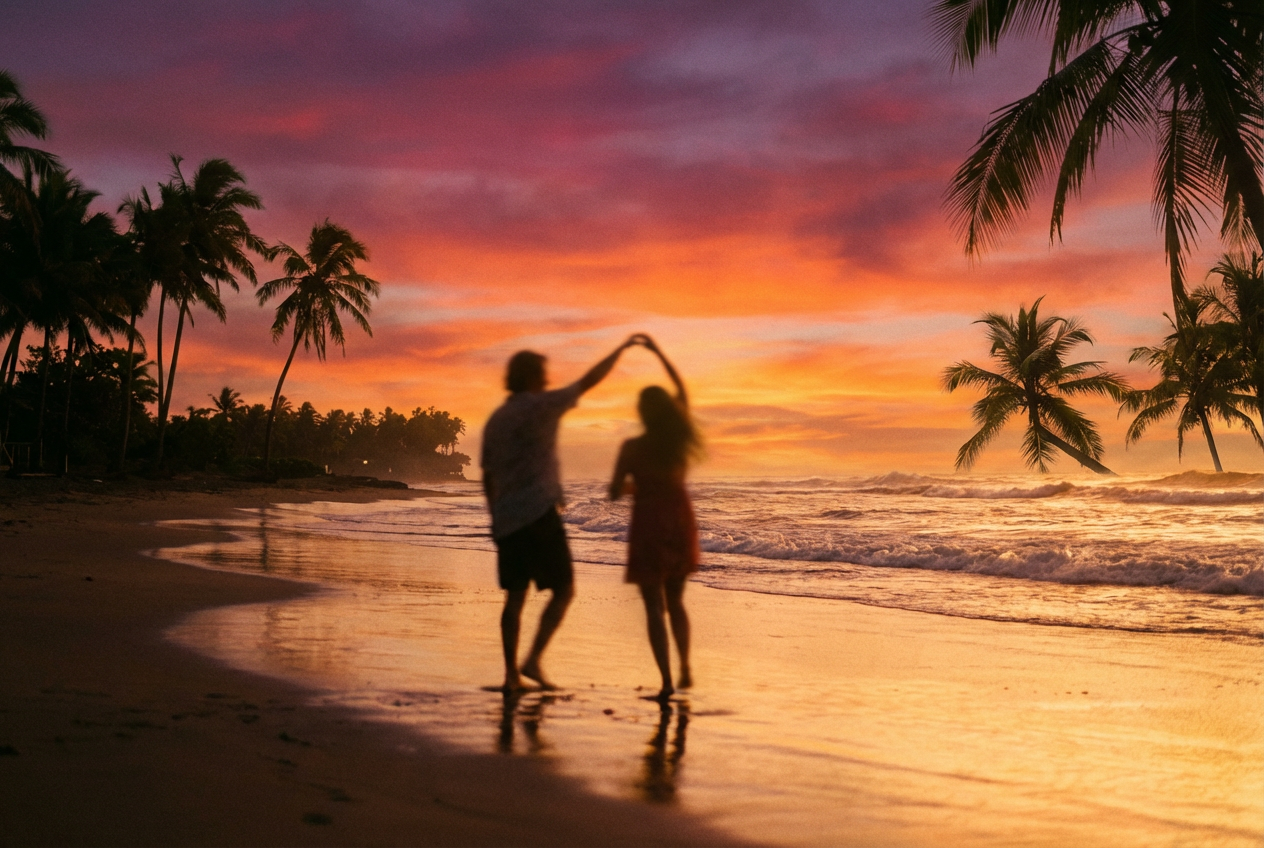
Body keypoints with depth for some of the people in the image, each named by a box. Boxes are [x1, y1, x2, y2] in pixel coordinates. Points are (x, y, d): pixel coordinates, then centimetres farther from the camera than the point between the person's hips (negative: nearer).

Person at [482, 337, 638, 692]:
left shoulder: (495, 420, 13)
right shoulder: (541, 406, -7)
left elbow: (488, 477, 15)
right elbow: (589, 380, 0)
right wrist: (622, 348, 12)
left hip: (507, 519, 7)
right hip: (538, 515, -7)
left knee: (515, 596, 10)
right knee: (563, 591, 1)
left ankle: (511, 673, 9)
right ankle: (533, 660, -8)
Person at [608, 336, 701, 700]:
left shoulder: (633, 447, -12)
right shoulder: (681, 438, 0)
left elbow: (614, 493, -7)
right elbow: (682, 391, 16)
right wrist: (657, 351, 22)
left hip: (649, 526, -4)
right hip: (681, 523, 4)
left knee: (654, 607, 0)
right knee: (675, 601, 21)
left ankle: (667, 682, -7)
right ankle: (685, 669, 16)